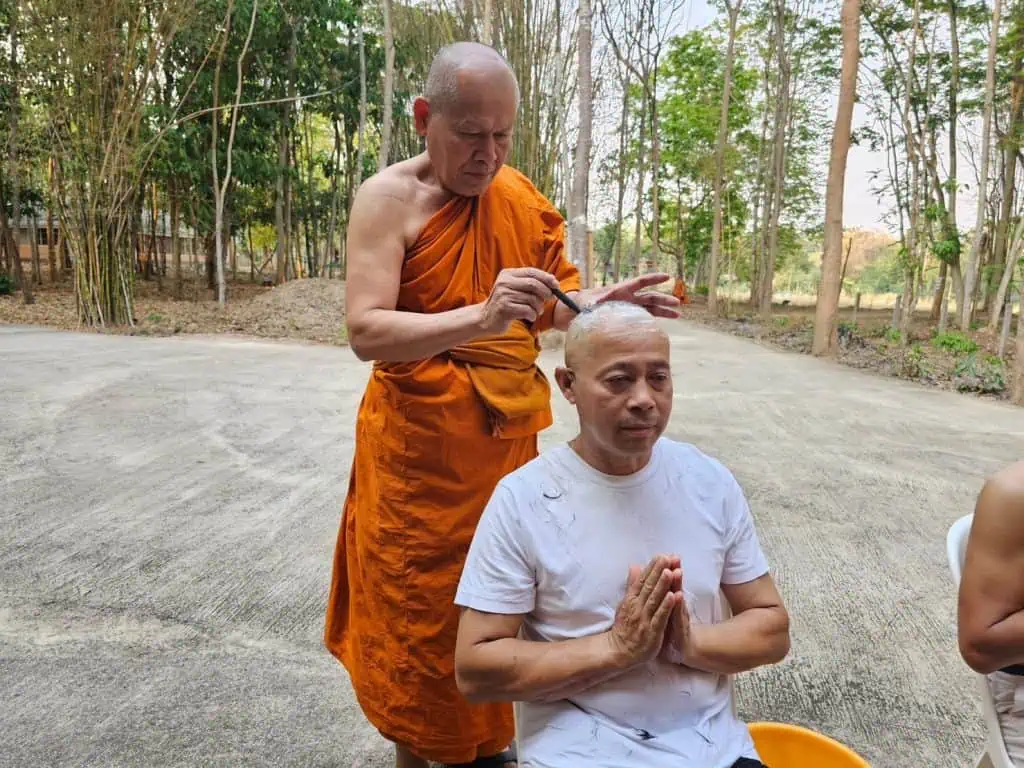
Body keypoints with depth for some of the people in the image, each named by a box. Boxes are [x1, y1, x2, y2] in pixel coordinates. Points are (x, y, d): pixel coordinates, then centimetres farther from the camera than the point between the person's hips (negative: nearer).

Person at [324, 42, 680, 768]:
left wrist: (604, 302, -11)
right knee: (415, 607, 8)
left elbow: (550, 307, 9)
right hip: (418, 443, -5)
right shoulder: (389, 197, -13)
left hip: (506, 436, 5)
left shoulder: (521, 198, 3)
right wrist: (480, 318, -36)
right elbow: (365, 331, -24)